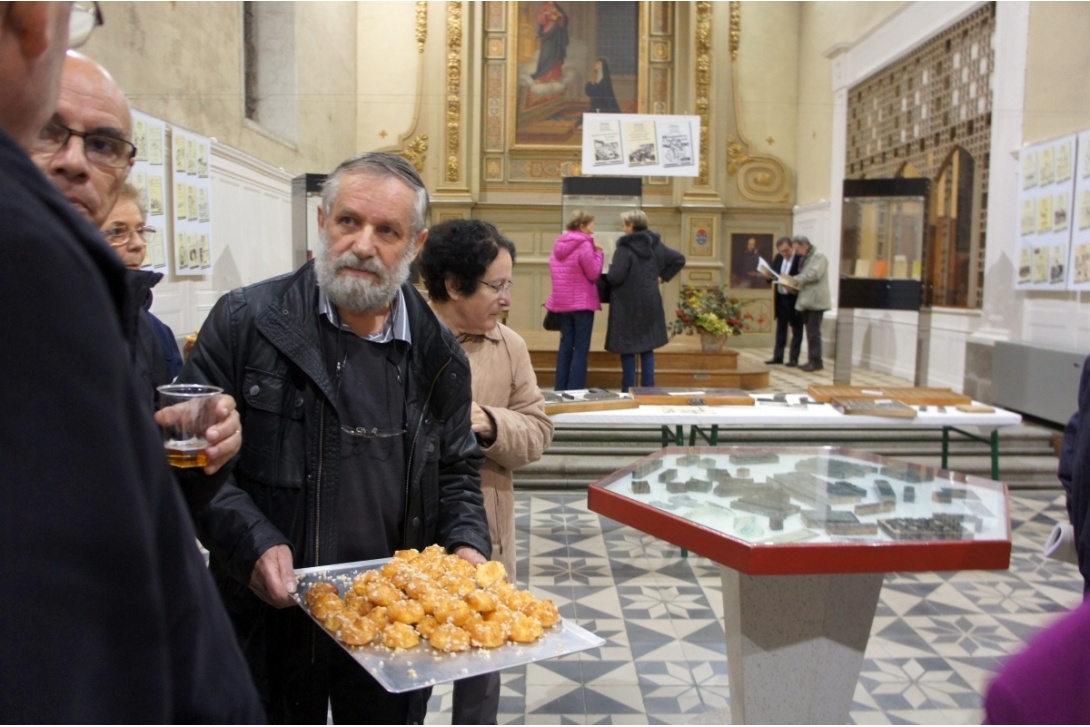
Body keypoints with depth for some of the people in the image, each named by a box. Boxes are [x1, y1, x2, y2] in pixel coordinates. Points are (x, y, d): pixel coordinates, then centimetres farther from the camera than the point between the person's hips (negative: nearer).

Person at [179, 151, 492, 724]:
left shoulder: (437, 356, 2)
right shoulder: (244, 322, -8)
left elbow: (456, 469, 11)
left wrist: (467, 542, -6)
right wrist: (251, 543, -19)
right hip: (273, 617, -2)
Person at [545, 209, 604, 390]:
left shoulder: (558, 244, 9)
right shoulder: (584, 245, -15)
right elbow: (593, 274, -13)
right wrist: (598, 253, -2)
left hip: (562, 302, 7)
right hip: (583, 302, -7)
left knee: (566, 345, 13)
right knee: (581, 348, -1)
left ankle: (560, 389, 14)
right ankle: (575, 390, -2)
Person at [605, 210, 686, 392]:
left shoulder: (625, 248, -16)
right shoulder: (656, 245, 6)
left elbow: (615, 277, -21)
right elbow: (679, 259, 11)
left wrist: (610, 270, 0)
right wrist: (663, 276, 13)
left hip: (628, 306, -6)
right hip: (650, 304, 6)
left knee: (627, 349, 3)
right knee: (647, 349, 12)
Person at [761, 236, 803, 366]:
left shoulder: (800, 259, -16)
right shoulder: (778, 258, 6)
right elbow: (773, 275, 11)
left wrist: (792, 286, -32)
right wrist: (767, 275, -11)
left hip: (794, 299, -7)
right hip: (780, 298, 7)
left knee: (796, 329, 5)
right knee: (781, 328, 15)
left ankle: (794, 358, 9)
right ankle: (778, 356, 23)